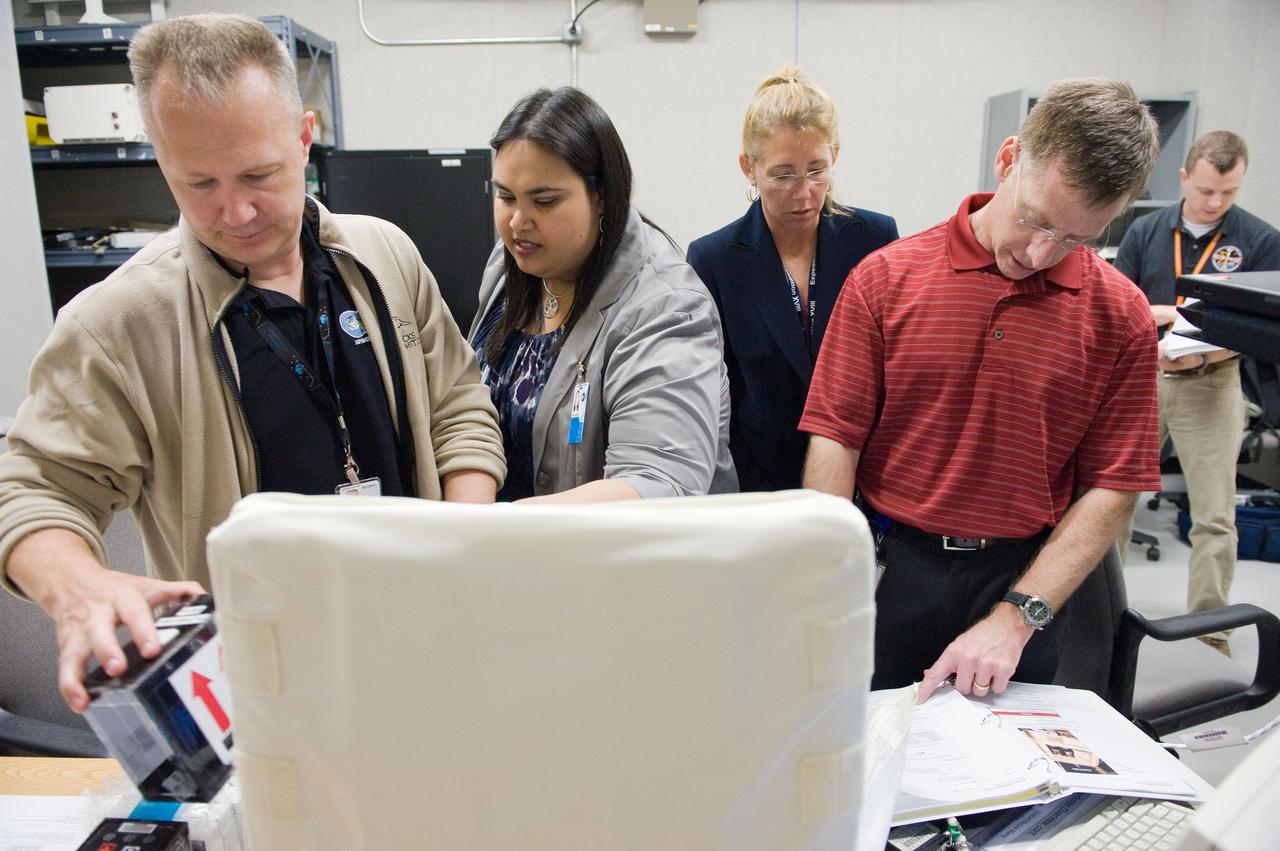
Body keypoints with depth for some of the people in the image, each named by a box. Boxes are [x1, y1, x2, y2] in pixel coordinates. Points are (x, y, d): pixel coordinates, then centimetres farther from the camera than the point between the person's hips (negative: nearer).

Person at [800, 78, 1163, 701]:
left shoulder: (1120, 315, -2)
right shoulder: (884, 278, -5)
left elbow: (1113, 488, -3)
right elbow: (834, 439, -8)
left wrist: (1014, 618, -13)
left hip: (1026, 577, 1)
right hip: (888, 566, -1)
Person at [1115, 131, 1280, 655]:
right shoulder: (1146, 232, 4)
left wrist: (1200, 356, -24)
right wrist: (1169, 312, -17)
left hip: (1210, 386, -2)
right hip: (1141, 378, 2)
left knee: (1214, 517, -1)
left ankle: (1209, 636, 11)